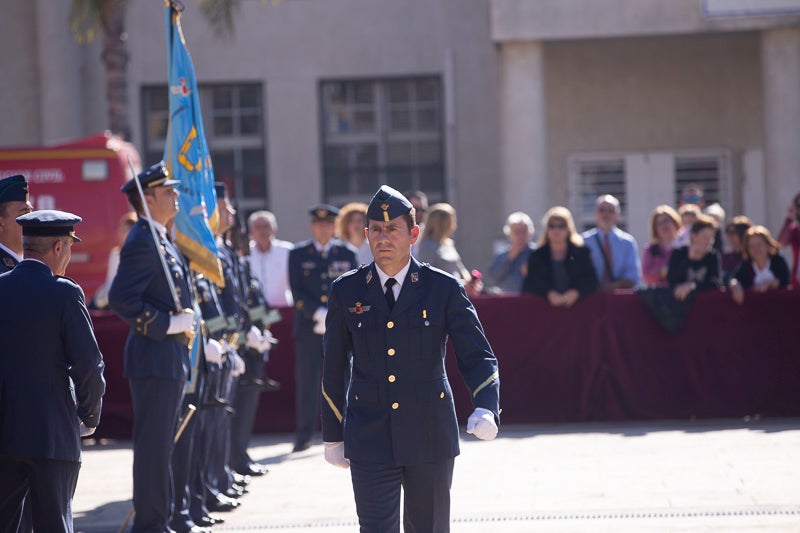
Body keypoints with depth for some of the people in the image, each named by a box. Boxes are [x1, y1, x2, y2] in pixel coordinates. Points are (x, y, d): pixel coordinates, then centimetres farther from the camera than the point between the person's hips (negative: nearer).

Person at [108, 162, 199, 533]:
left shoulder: (161, 240, 17)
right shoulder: (143, 241, -16)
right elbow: (121, 299, -25)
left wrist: (183, 323, 18)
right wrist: (168, 324, -22)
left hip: (171, 359, 10)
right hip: (155, 359, -10)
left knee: (161, 444, 15)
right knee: (153, 446, -6)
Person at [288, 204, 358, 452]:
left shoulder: (347, 253, 11)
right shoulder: (298, 254, 8)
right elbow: (297, 292, 0)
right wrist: (319, 313, -13)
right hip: (308, 328, -1)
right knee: (306, 381, -2)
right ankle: (304, 436, 3)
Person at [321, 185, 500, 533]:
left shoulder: (444, 289, -1)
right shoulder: (346, 291, 3)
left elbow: (477, 357, -3)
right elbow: (333, 369, 10)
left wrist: (485, 409, -22)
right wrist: (332, 436, 11)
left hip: (430, 439, 0)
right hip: (369, 442, 0)